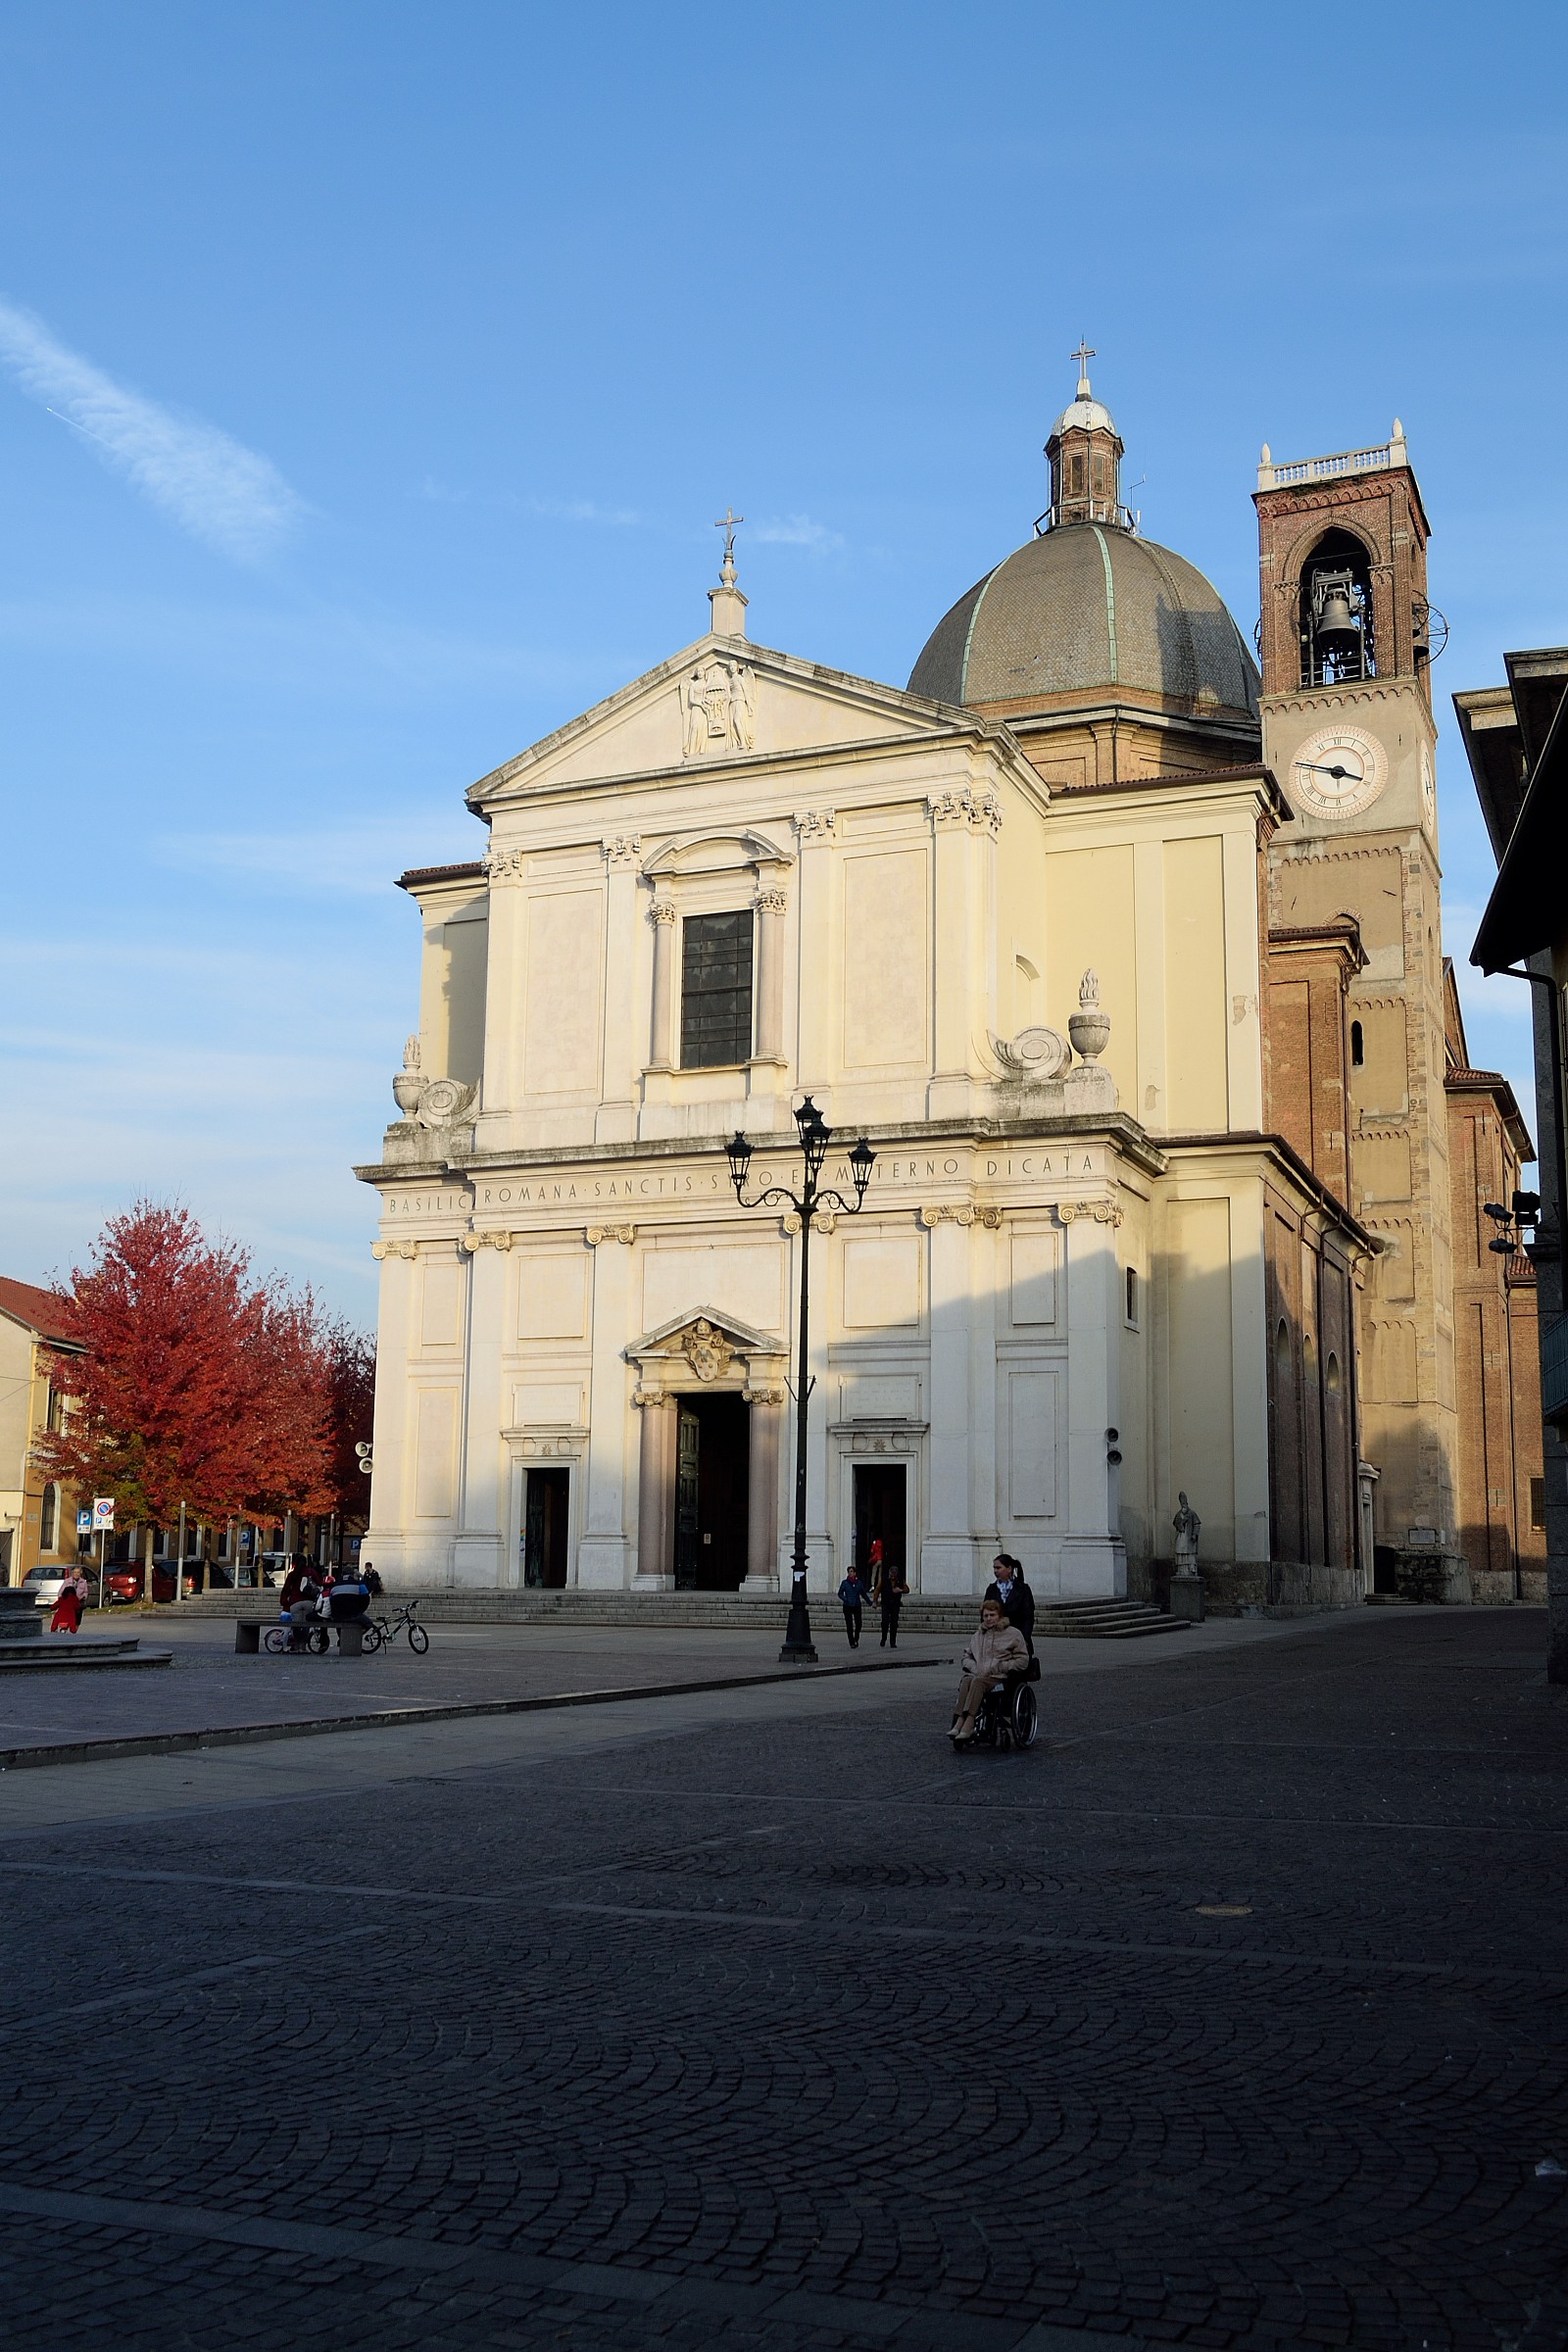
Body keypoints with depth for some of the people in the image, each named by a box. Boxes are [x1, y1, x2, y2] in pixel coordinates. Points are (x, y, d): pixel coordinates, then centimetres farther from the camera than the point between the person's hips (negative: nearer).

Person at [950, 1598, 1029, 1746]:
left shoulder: (1013, 1634, 10)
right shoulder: (977, 1636, 27)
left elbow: (1023, 1661, 4)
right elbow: (966, 1656, 29)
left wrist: (997, 1667, -6)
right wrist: (974, 1668, 5)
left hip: (1001, 1678, -4)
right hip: (979, 1675, 4)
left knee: (977, 1681, -36)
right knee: (966, 1680, -32)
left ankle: (968, 1726, -48)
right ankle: (959, 1724, -45)